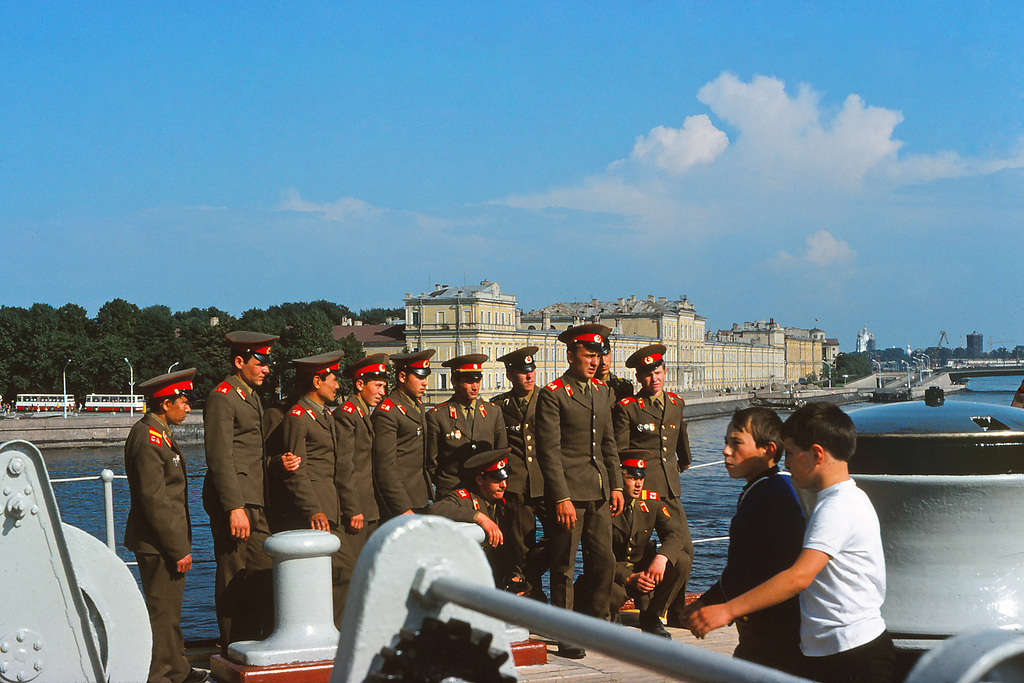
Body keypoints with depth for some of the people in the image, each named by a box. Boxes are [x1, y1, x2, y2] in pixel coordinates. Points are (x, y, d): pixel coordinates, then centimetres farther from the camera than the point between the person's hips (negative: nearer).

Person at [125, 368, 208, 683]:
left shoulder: (158, 433, 14)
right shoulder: (148, 439, -19)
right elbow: (154, 501, -23)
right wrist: (179, 549, -20)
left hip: (167, 542, 11)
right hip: (156, 543, -11)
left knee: (171, 608, 19)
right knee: (162, 611, -4)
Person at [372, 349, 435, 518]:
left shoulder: (419, 405, 16)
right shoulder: (387, 411, -13)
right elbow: (385, 467, -16)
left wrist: (429, 494, 18)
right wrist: (403, 509, -19)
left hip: (421, 498, 8)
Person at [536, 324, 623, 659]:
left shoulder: (602, 391, 13)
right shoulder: (553, 394, -9)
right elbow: (549, 451, -12)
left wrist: (616, 485, 11)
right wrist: (562, 498, -16)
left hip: (599, 492, 7)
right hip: (569, 492, -6)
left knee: (604, 562, 8)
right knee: (564, 567, 0)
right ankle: (566, 637, 8)